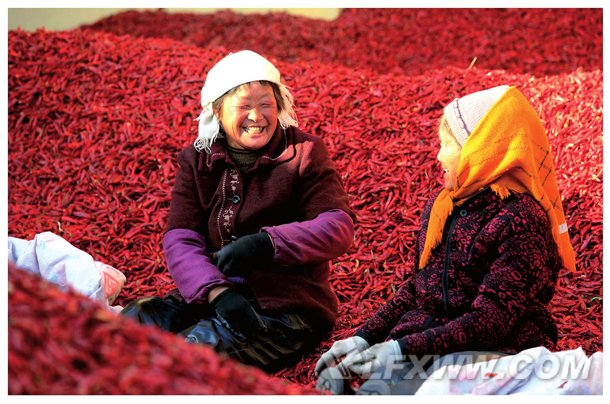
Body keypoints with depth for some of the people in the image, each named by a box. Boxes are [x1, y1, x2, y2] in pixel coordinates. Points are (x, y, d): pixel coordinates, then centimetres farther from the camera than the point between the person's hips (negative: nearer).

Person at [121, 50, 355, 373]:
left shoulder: (303, 153, 1)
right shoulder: (196, 160, 9)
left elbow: (339, 226, -10)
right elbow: (180, 239, -2)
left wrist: (267, 243, -28)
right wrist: (217, 292, -22)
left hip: (285, 307, -4)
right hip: (207, 295, 4)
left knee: (200, 347, -32)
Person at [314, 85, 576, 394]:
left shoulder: (521, 221, -12)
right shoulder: (442, 204, 12)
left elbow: (492, 320, -18)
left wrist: (403, 349, -22)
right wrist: (364, 337, 6)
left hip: (495, 350, -7)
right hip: (427, 340, 7)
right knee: (334, 380, -20)